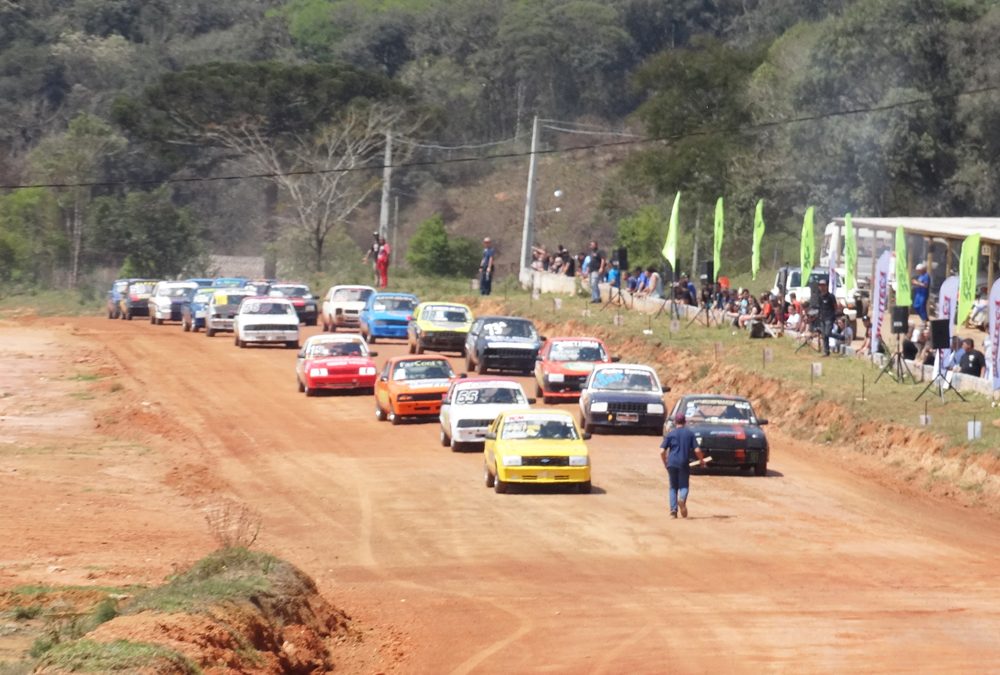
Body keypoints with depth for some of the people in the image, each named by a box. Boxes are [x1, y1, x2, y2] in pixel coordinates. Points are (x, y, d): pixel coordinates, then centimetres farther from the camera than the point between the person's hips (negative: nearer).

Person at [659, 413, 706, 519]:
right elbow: (697, 450, -2)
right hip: (684, 463, -1)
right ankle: (682, 499, -27)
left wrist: (665, 463, 13)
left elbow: (662, 451, -2)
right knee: (684, 485, 6)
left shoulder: (670, 434, 5)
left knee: (673, 487, 11)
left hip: (672, 463, 1)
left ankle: (673, 510, 1)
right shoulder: (690, 433, 5)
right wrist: (701, 460, 16)